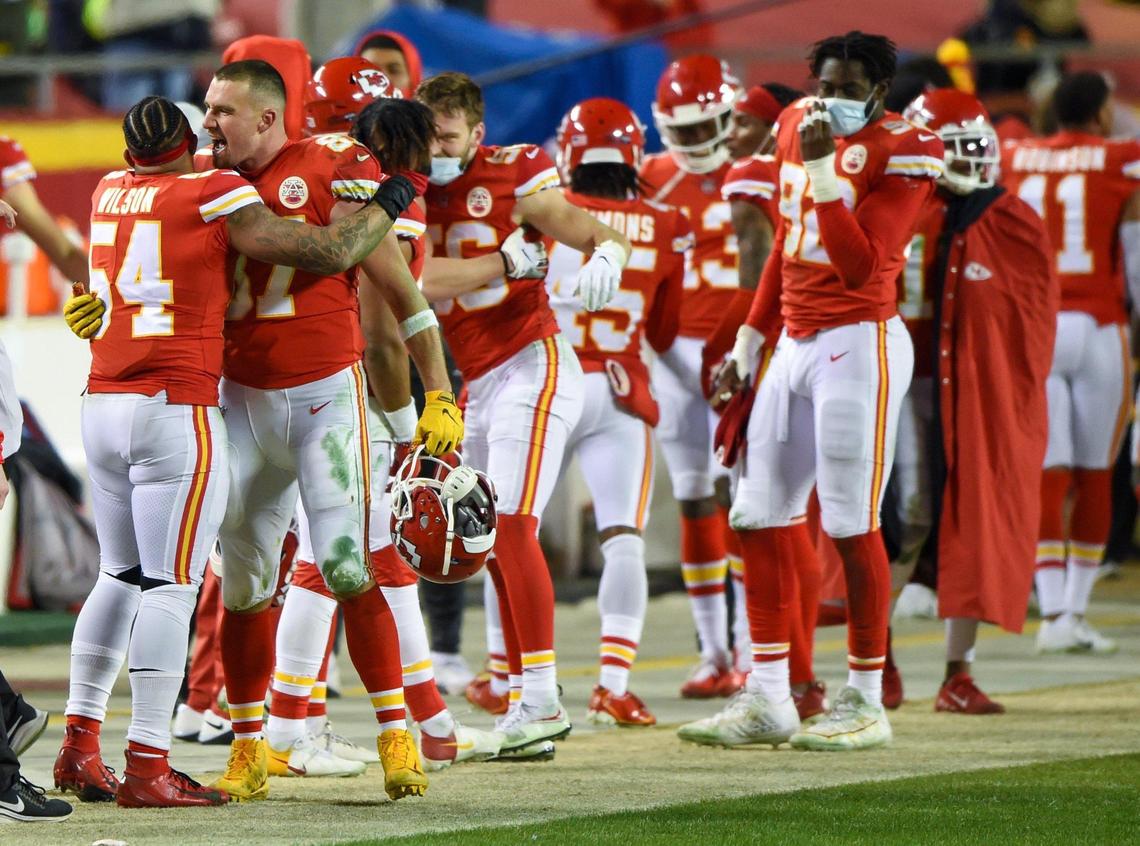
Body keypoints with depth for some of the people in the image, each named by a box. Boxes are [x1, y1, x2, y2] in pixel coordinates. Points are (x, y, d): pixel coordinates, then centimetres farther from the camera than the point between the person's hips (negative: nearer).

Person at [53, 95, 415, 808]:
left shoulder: (110, 192, 12)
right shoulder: (214, 198, -6)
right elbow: (331, 253, -6)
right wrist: (391, 204, 9)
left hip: (104, 404, 7)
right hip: (177, 411, -7)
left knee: (121, 577, 18)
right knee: (171, 585, -5)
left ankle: (79, 747, 17)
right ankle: (148, 769, -7)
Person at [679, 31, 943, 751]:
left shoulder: (902, 152, -10)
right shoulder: (798, 127, 12)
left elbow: (860, 266, -20)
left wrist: (822, 169, -22)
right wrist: (750, 341, 24)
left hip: (860, 344, -8)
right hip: (796, 343, 8)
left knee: (852, 523, -6)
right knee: (760, 517, 7)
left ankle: (866, 704, 3)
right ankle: (767, 699, 13)